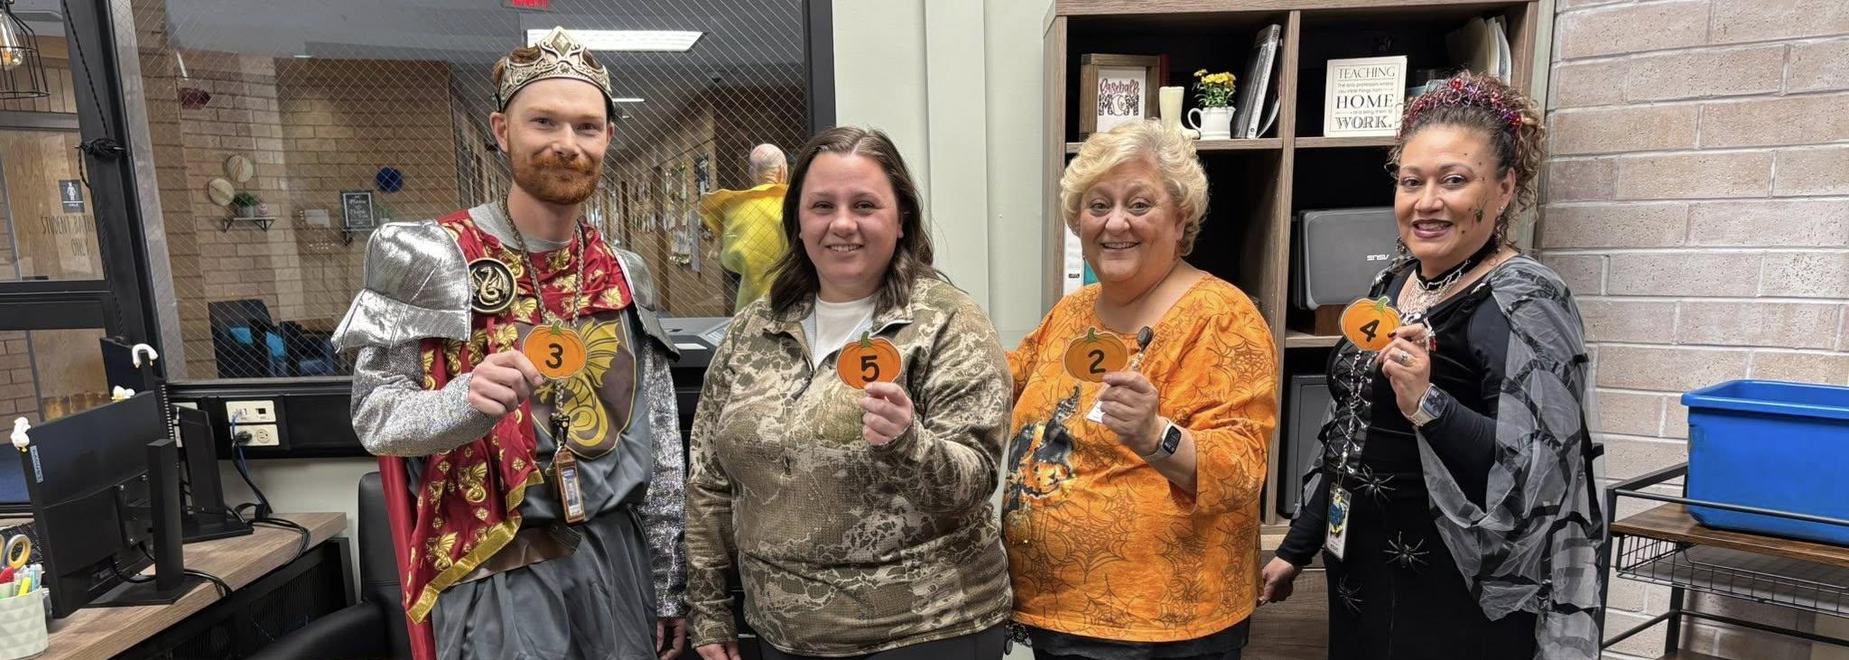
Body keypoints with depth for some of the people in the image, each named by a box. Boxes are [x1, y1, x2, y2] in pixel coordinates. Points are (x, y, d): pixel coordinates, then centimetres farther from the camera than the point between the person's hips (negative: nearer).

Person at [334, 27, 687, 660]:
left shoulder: (624, 273, 4)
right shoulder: (432, 254, -8)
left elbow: (660, 441, 7)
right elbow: (375, 416, -9)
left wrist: (667, 589, 9)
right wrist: (467, 402, -32)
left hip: (617, 551, 5)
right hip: (498, 569, -4)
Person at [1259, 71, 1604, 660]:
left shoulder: (1523, 303, -15)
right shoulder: (1393, 284, 6)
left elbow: (1541, 474, -22)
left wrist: (1426, 404, -34)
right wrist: (1297, 547, 15)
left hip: (1459, 606, -7)